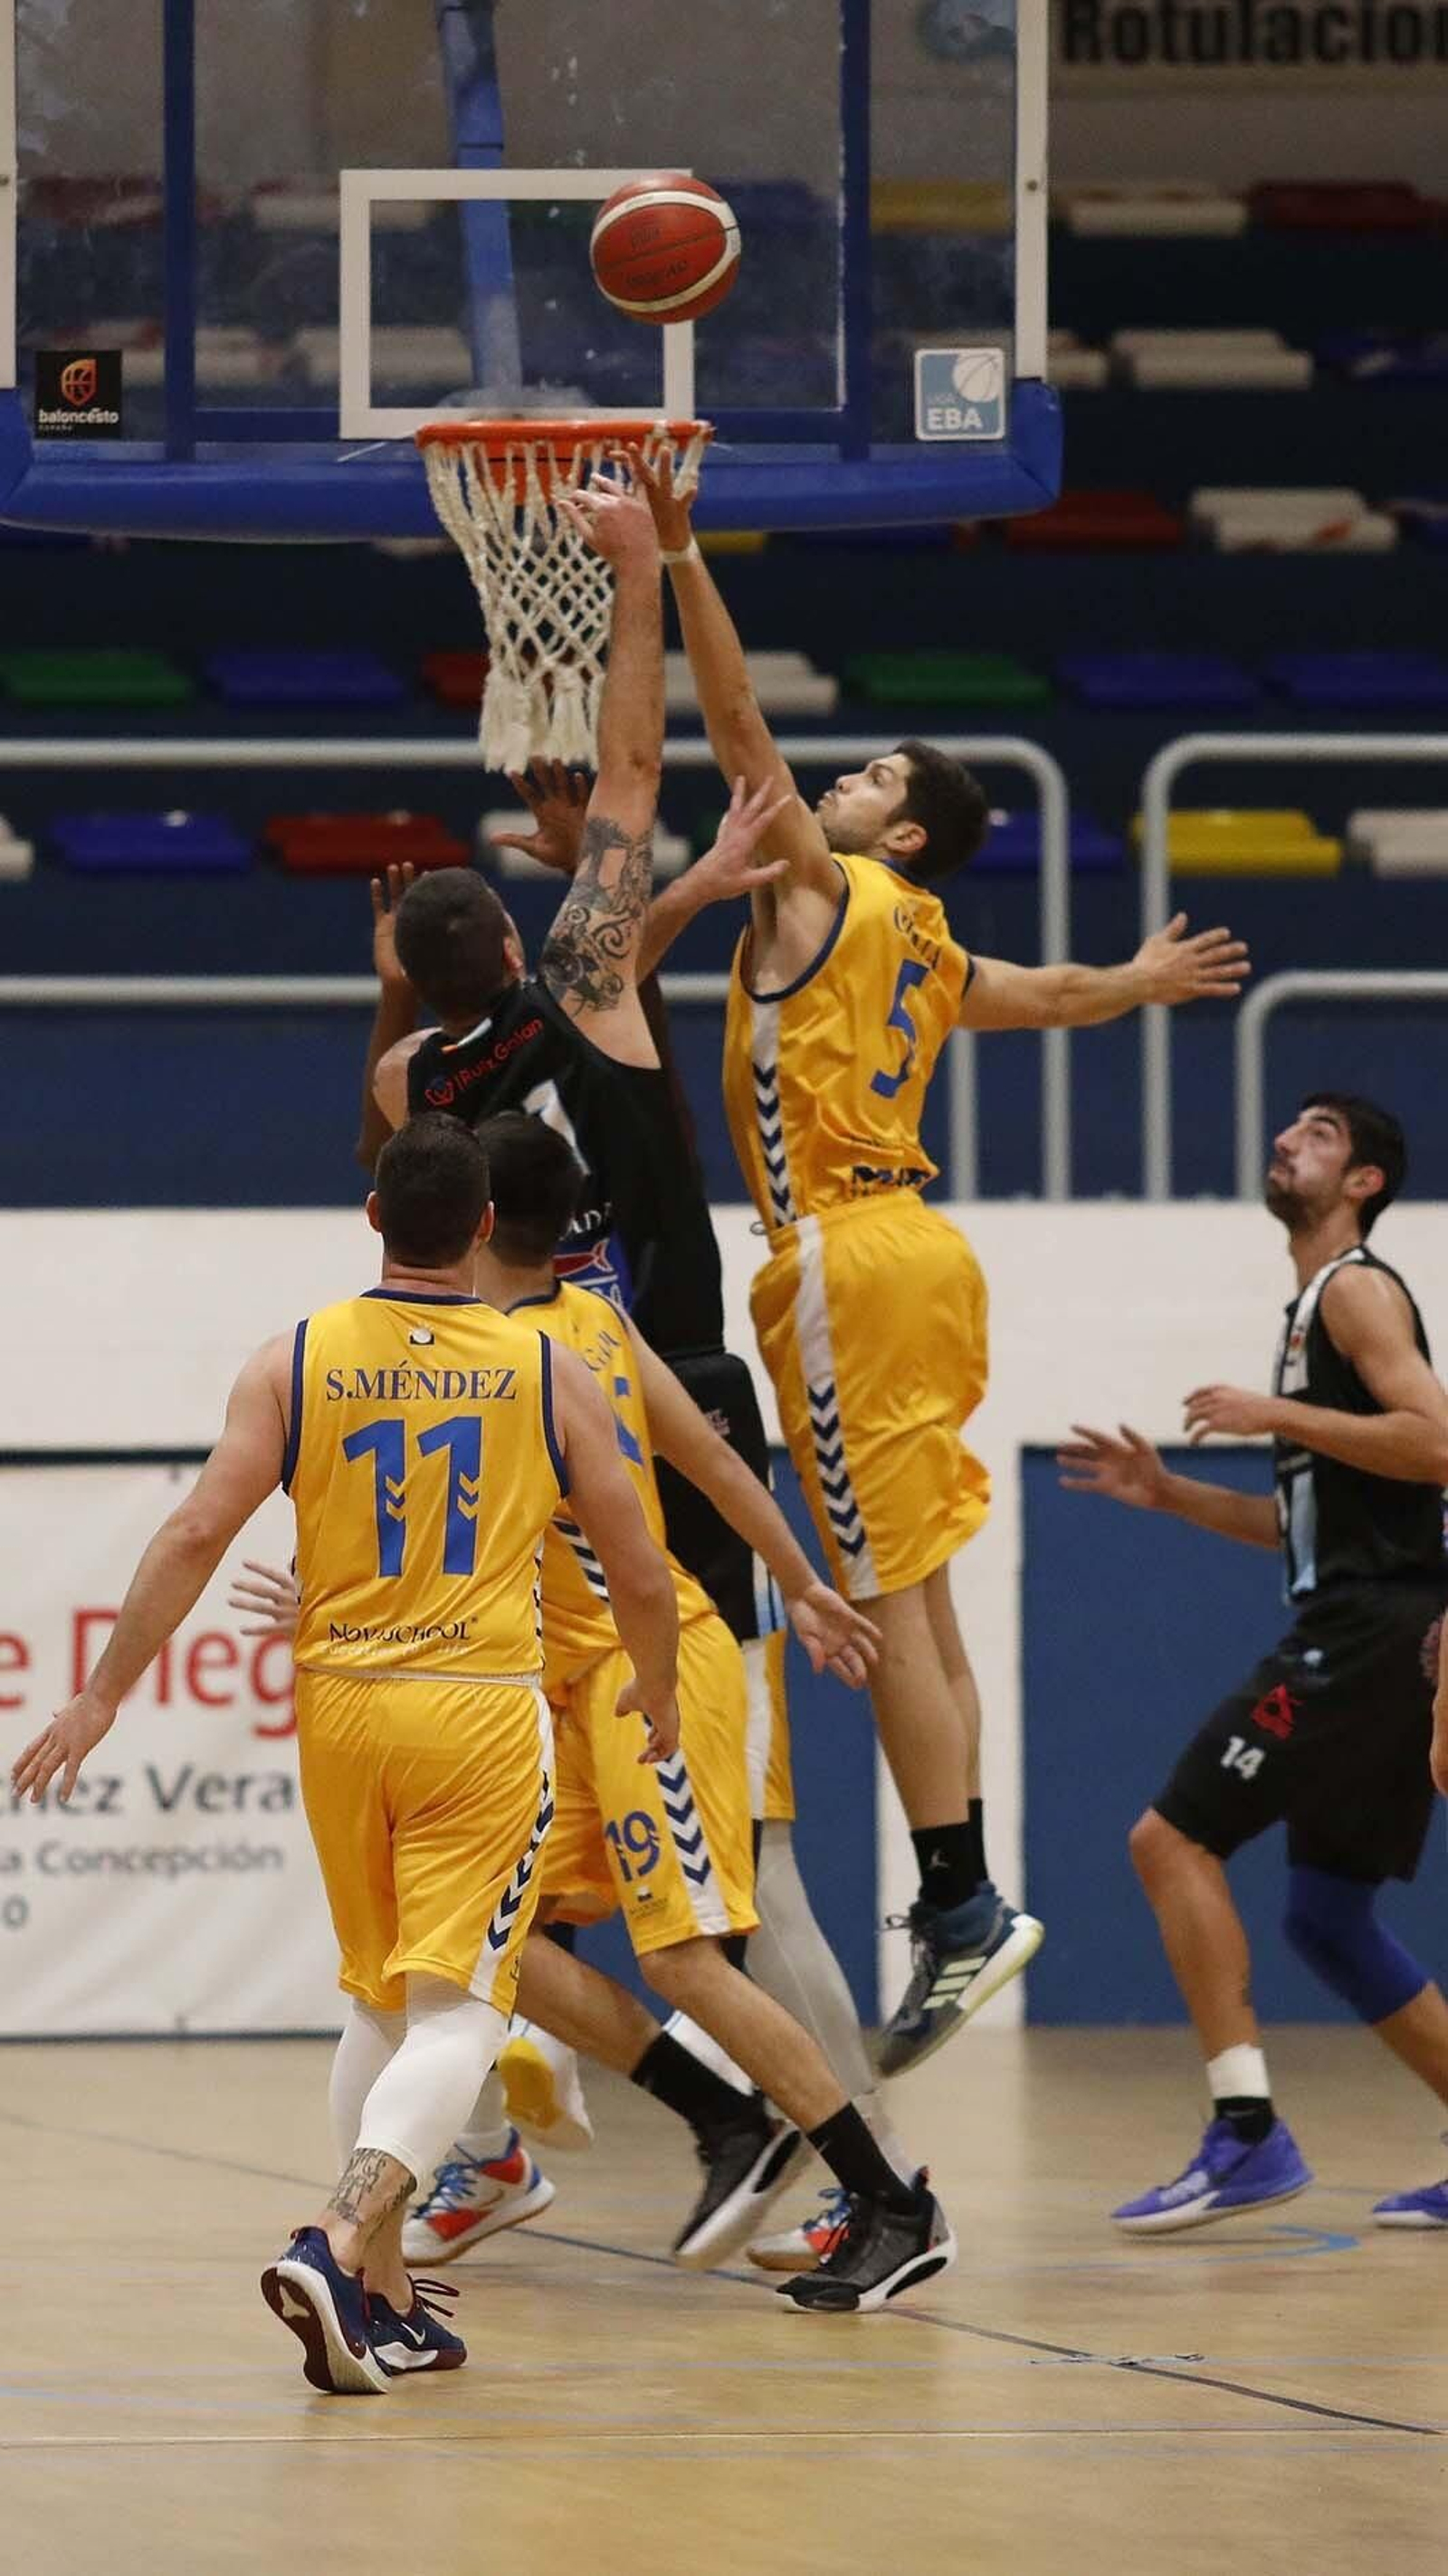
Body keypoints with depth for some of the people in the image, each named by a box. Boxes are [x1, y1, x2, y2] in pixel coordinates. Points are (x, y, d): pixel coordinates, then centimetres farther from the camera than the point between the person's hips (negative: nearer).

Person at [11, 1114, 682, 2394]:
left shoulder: (295, 1363, 1)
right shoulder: (548, 1373, 0)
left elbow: (197, 1535, -5)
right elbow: (641, 1574, 4)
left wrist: (104, 1696, 1)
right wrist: (658, 1699, 23)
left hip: (342, 1709, 3)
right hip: (484, 1711, -3)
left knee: (378, 2002, 19)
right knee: (454, 2013, -6)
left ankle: (384, 2301, 20)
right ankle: (340, 2242, -27)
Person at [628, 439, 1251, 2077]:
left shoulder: (823, 886, -3)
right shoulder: (927, 951, 17)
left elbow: (737, 724, -10)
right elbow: (1057, 995, 33)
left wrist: (679, 552, -12)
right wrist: (1143, 983, 55)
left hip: (851, 1259, -9)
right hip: (911, 1250, 9)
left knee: (887, 1601, -10)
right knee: (912, 1601, 12)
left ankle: (960, 1905, -13)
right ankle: (958, 1908, 12)